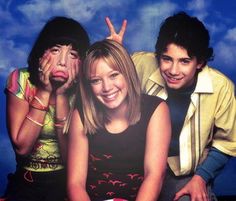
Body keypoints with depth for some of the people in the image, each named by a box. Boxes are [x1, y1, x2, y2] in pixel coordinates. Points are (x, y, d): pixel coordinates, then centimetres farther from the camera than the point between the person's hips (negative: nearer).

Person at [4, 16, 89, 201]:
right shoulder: (21, 80, -9)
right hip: (26, 183, 1)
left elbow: (71, 157, -14)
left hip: (68, 182, 0)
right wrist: (44, 92, -19)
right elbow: (22, 147, -14)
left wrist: (61, 96, -20)